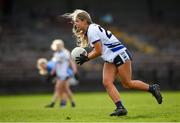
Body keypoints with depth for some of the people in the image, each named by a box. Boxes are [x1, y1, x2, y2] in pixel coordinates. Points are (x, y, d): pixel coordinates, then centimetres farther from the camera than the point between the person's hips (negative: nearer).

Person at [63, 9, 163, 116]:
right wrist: (85, 56, 3)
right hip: (110, 60, 10)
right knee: (107, 83, -7)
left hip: (120, 55, -10)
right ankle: (120, 108, -12)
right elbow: (98, 49, 15)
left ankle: (152, 88, 14)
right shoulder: (88, 31, 11)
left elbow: (98, 52, -19)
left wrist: (86, 58, -9)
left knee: (127, 84, -3)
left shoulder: (92, 30, -19)